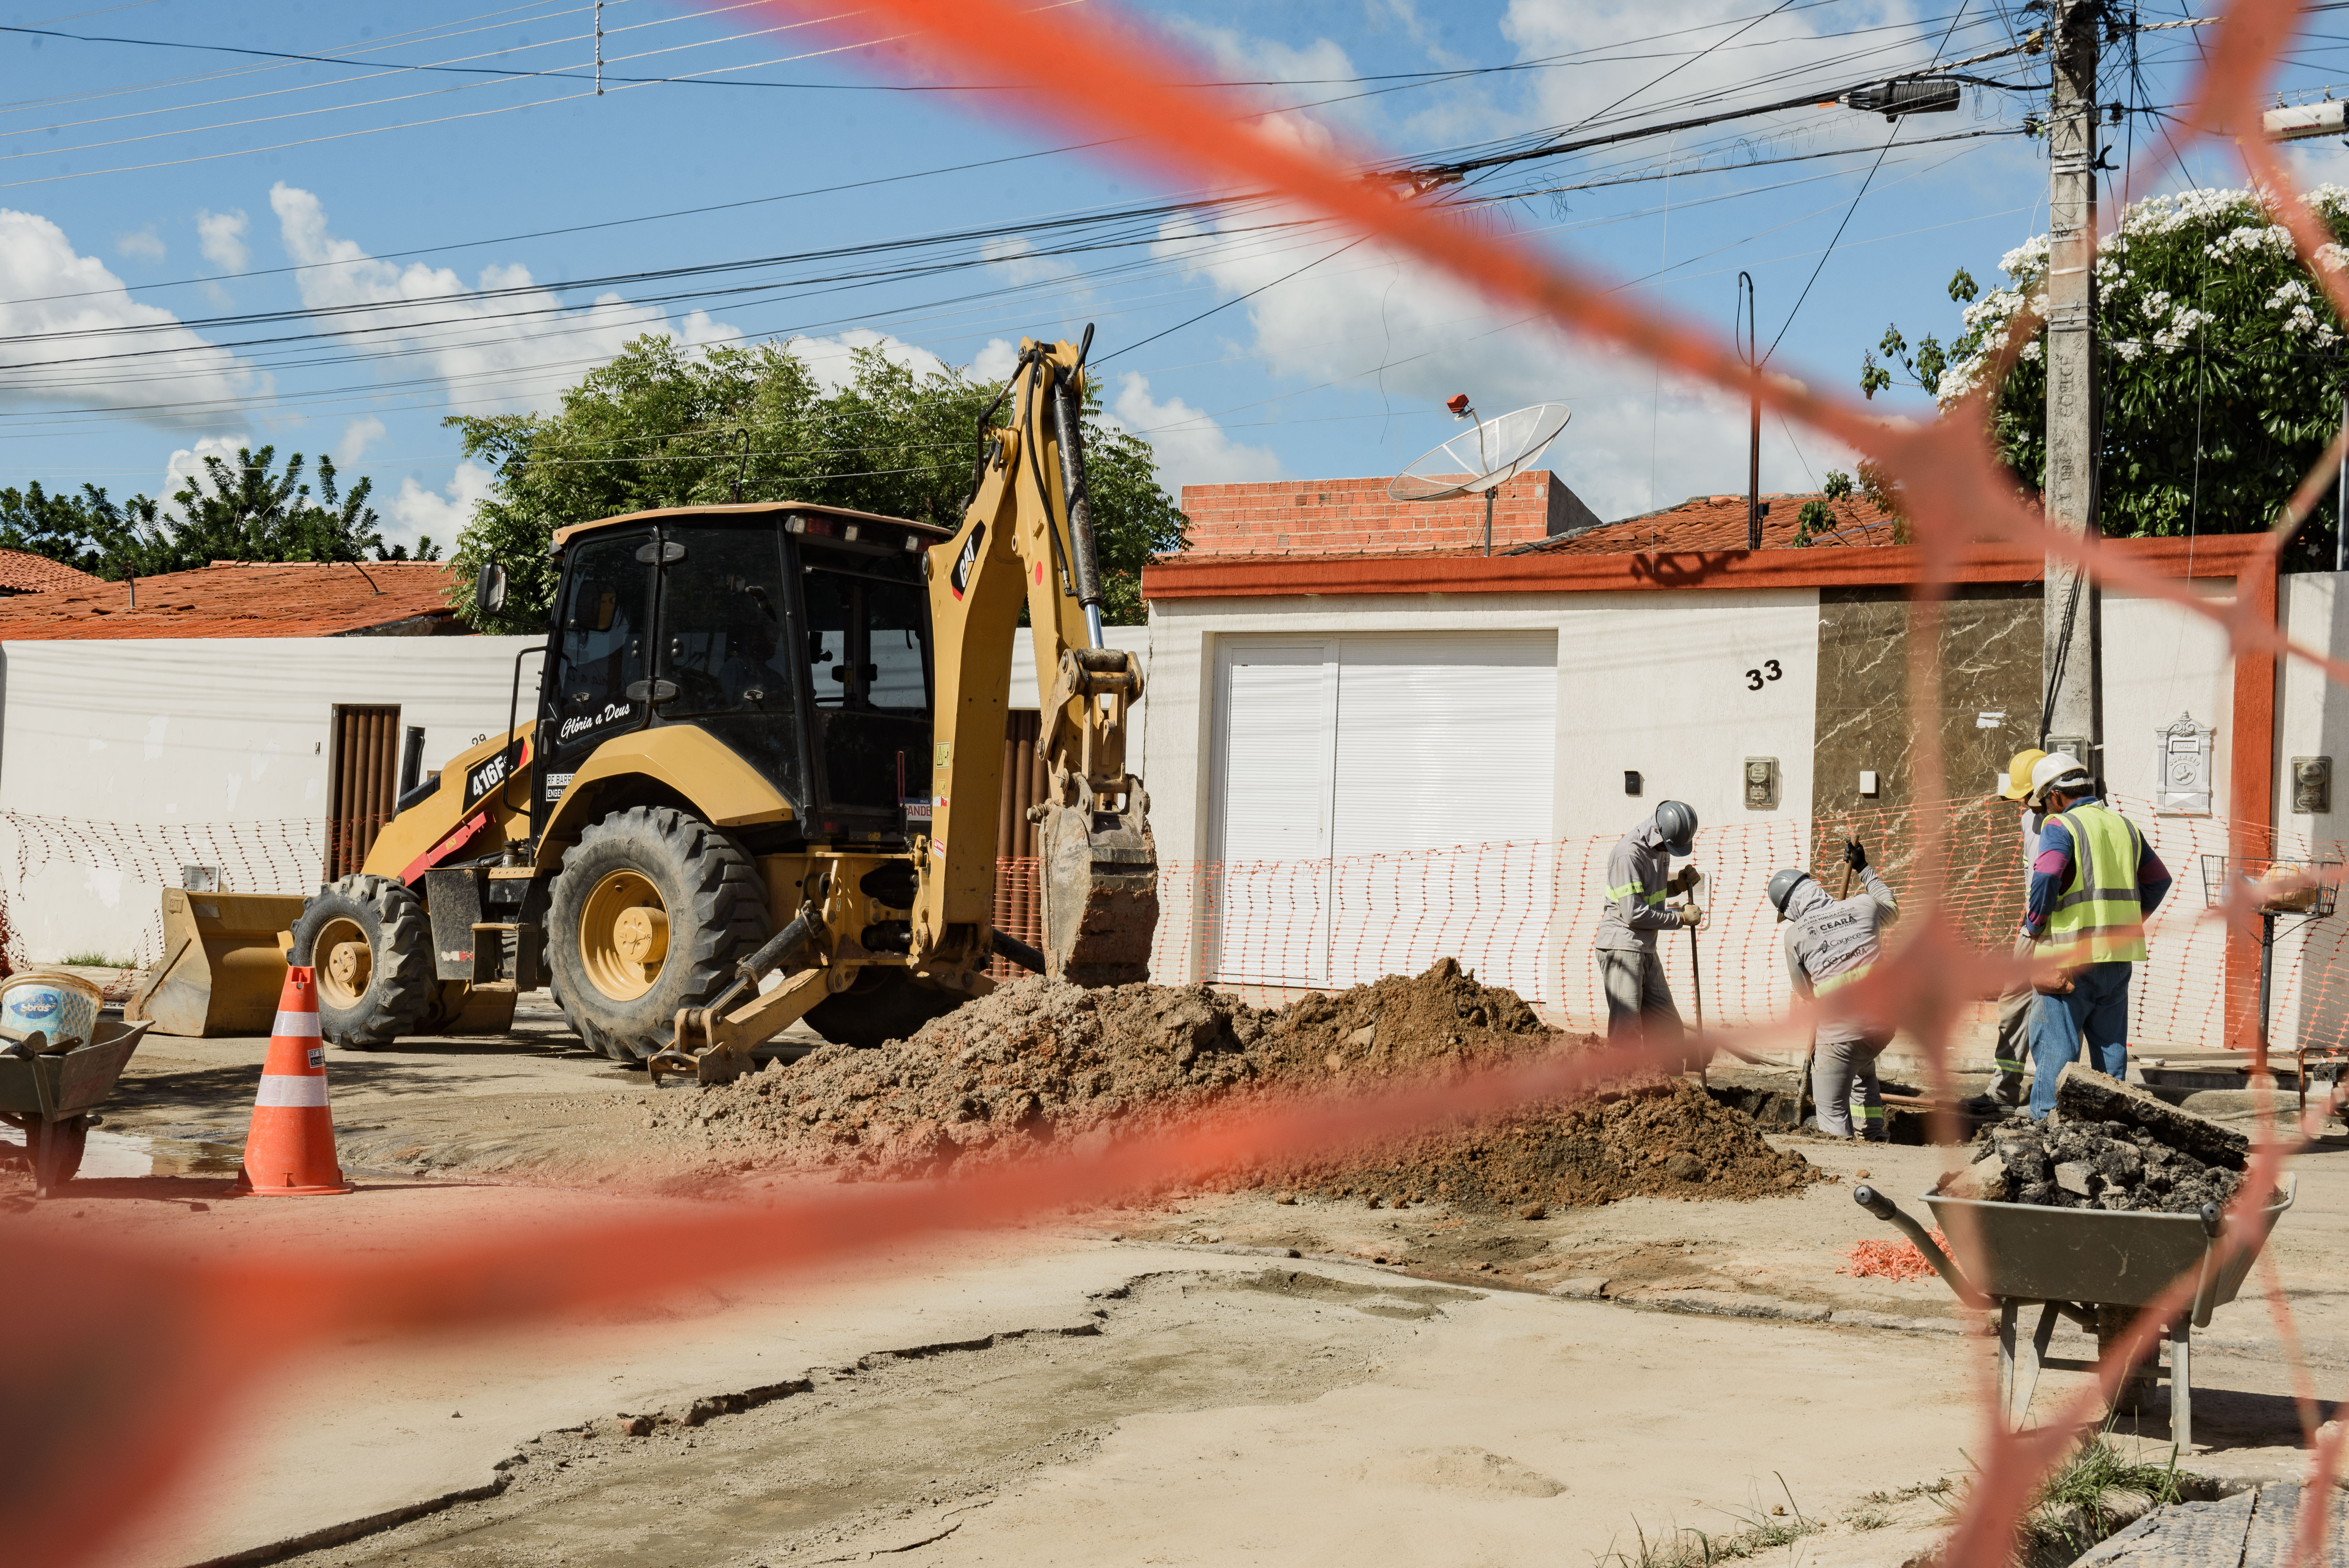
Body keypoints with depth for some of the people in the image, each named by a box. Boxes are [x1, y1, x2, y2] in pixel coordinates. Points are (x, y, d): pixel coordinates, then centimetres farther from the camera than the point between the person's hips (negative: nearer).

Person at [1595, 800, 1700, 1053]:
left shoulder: (1661, 846, 9)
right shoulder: (1629, 854, -20)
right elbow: (1634, 914, -22)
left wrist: (1677, 886, 5)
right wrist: (1681, 918, -13)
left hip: (1646, 950, 9)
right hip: (1622, 947, -9)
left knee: (1669, 1026, 10)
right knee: (1627, 1028, -11)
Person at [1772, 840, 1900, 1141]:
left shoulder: (1795, 934, -3)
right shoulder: (1863, 906, 5)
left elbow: (1804, 991, 8)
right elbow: (1891, 906, 31)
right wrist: (1864, 869, 37)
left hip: (1840, 1030, -5)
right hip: (1884, 1021, 5)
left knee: (1833, 1110, 4)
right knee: (1863, 1070, 35)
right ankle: (1874, 1137, 32)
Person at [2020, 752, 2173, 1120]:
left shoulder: (2060, 826, -7)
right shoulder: (2124, 825, 15)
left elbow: (2046, 879, -22)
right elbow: (2158, 880, 24)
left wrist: (2033, 925, -7)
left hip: (2071, 955, -6)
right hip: (2119, 956, 6)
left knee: (2055, 1043, -3)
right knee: (2111, 1043, 12)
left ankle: (2046, 1120, -4)